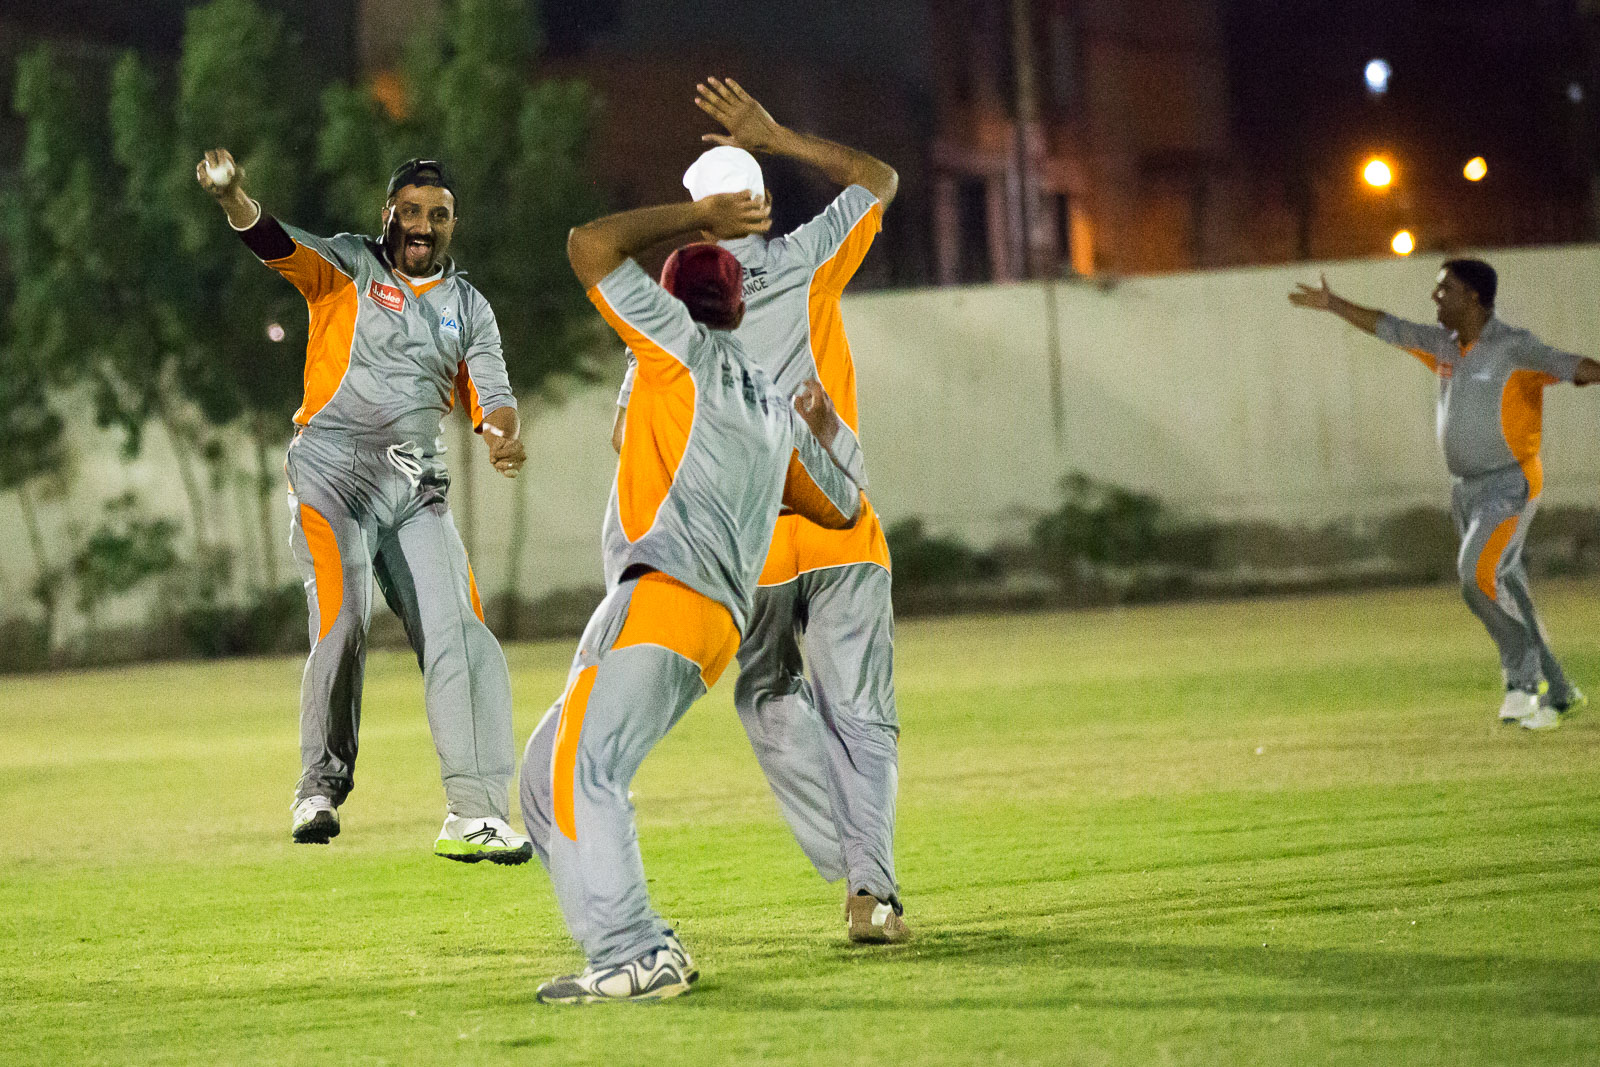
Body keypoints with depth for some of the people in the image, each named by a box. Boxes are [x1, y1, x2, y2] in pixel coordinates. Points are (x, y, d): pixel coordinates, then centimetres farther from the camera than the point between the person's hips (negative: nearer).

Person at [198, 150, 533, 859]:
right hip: (332, 474, -4)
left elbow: (490, 395, 4)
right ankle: (321, 790, -4)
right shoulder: (350, 267, 3)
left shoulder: (469, 307, 15)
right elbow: (282, 247, -16)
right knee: (343, 622, -21)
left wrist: (503, 436, -20)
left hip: (418, 490, 4)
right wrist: (235, 201, -38)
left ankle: (476, 814, -9)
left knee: (459, 634, -9)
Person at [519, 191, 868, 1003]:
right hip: (717, 627, 9)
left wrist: (695, 217, 16)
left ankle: (633, 956, -33)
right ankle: (644, 948, 2)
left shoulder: (685, 347, 6)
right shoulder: (777, 414, 27)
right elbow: (843, 507, 41)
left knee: (580, 770, -20)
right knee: (547, 776, 11)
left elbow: (591, 245, 5)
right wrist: (826, 429, 58)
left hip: (663, 596, -9)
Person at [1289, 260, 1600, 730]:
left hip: (1510, 485, -8)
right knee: (1506, 592, 8)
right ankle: (1557, 692, 18)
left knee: (1477, 574, -24)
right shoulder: (1446, 345, 9)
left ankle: (1523, 674, -10)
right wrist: (1333, 304, 32)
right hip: (1468, 490, 8)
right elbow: (1389, 328, 23)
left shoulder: (1514, 348, -14)